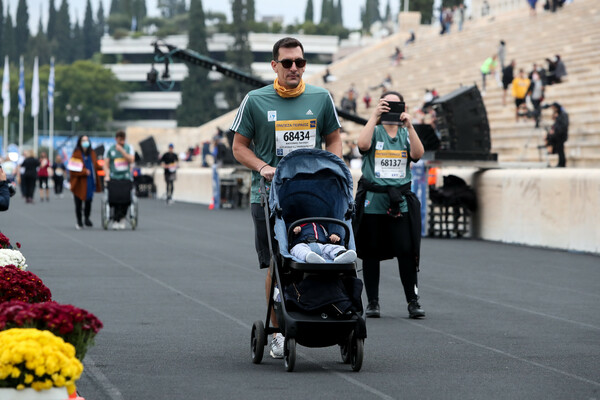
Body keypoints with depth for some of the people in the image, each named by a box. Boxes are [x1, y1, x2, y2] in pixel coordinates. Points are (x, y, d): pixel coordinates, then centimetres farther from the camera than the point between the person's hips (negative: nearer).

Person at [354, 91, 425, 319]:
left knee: (406, 251, -7)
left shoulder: (406, 134, 13)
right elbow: (363, 144, -16)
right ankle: (372, 302, 11)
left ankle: (413, 301, -1)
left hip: (400, 203, 1)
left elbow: (418, 154, -6)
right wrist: (374, 117, -17)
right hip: (372, 201, -1)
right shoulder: (374, 131, 7)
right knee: (371, 253, 3)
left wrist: (409, 126, -14)